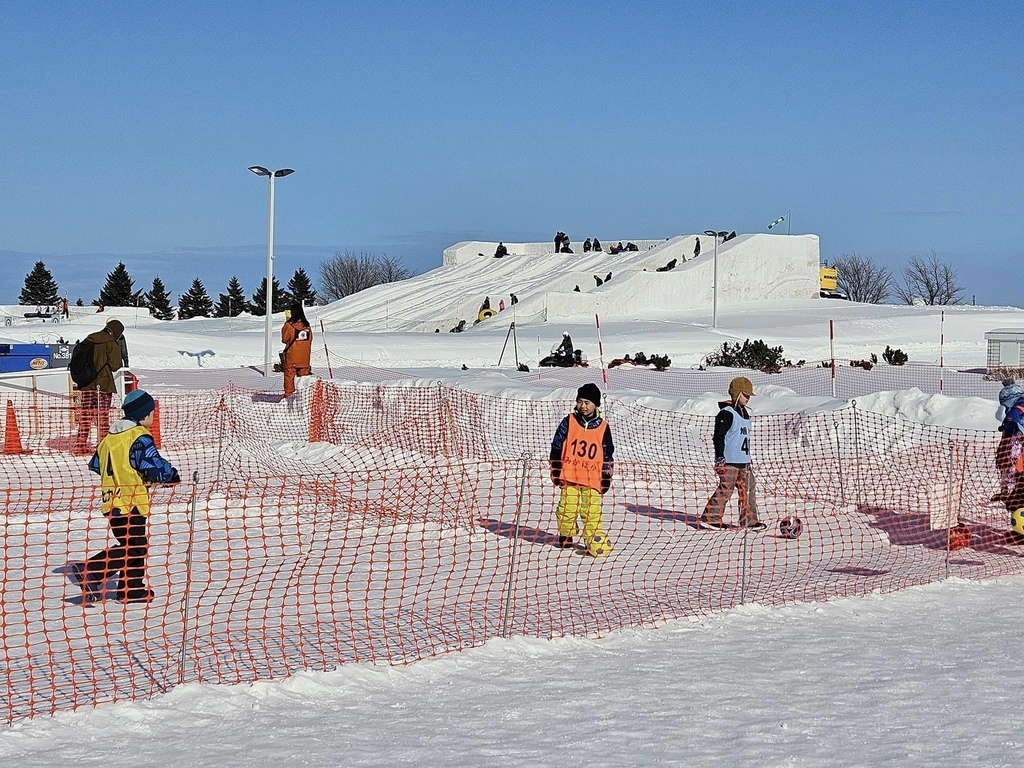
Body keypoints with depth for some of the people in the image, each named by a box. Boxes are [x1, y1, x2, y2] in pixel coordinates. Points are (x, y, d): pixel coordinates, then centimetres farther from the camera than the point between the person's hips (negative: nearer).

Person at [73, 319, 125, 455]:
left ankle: (80, 445, 9)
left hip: (85, 384, 5)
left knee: (85, 415, 9)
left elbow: (75, 354, 18)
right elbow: (115, 365, -12)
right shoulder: (111, 344, -8)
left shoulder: (88, 340, 11)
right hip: (103, 383, -5)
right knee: (102, 415, 0)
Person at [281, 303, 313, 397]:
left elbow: (284, 339, -1)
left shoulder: (289, 325, -12)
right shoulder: (307, 325, 1)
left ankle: (288, 394, 2)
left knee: (289, 375, 3)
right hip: (304, 358, 4)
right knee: (303, 376, 9)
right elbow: (310, 340, 8)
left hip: (291, 358, -4)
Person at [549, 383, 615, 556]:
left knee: (592, 511, -4)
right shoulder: (569, 422, 1)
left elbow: (608, 454, 11)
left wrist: (606, 477, 9)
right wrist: (556, 471, 1)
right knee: (567, 508, 5)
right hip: (569, 475, 0)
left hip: (592, 477, 0)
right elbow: (557, 446, 4)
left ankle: (594, 540, 1)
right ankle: (566, 536, 21)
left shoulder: (602, 427, 4)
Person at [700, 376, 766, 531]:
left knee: (747, 488, 7)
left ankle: (749, 520, 12)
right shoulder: (726, 413, -12)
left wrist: (748, 458, 28)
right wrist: (720, 457, -21)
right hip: (729, 460, -9)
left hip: (743, 460, 9)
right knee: (725, 489, -7)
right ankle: (710, 518, 1)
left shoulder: (745, 413, 17)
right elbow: (719, 436, -15)